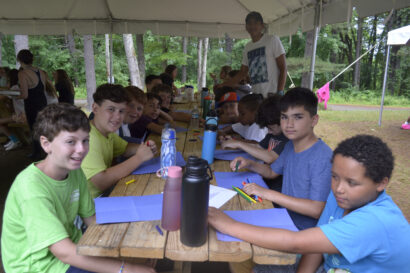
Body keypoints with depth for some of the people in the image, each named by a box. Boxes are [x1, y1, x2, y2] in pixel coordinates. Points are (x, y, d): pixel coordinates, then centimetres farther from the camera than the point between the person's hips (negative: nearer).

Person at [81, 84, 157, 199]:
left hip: (106, 194, 8)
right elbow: (101, 182, -31)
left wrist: (144, 148, -4)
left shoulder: (108, 131, 2)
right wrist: (139, 158, -25)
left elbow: (125, 148, 18)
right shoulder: (89, 137, -24)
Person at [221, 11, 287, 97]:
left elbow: (283, 68, -3)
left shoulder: (272, 40, 2)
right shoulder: (247, 47, 17)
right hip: (255, 96, 5)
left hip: (272, 95, -4)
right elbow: (242, 73, 22)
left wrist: (280, 93, -13)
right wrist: (222, 86, 14)